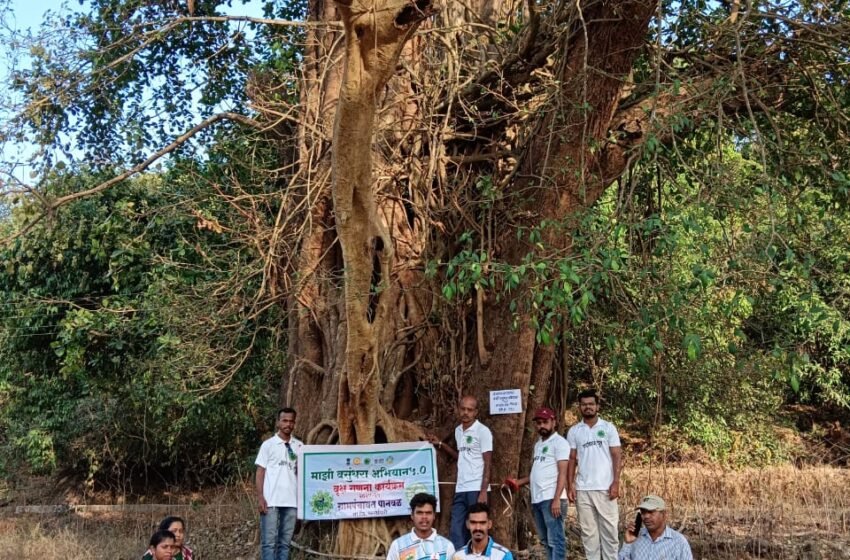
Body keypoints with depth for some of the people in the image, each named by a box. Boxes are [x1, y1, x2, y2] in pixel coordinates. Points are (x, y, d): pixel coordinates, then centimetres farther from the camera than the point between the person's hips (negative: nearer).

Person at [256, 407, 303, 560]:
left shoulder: (299, 446, 10)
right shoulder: (268, 444, 3)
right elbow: (260, 472, 2)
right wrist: (260, 497, -6)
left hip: (291, 501, 3)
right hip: (271, 500, -3)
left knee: (285, 541, 7)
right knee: (269, 541, -3)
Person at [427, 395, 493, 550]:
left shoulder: (483, 431, -7)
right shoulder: (458, 430, 14)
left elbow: (487, 464, -10)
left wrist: (483, 491, -17)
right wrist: (440, 444, 19)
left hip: (476, 489, -7)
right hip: (460, 489, 7)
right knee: (455, 531, 4)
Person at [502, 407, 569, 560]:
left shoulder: (559, 442, -3)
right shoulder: (538, 444, 20)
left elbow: (562, 473, -11)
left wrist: (556, 499, -19)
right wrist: (519, 482, 14)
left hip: (551, 499, -8)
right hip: (537, 499, 8)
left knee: (555, 540, -8)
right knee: (545, 540, 12)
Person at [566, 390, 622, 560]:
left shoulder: (608, 428, 2)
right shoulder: (574, 431, 7)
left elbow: (617, 456, 0)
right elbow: (572, 459, 8)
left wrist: (616, 482, -9)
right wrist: (570, 485, 0)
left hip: (605, 488, -2)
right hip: (582, 489, 2)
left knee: (609, 529, 1)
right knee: (588, 531, 6)